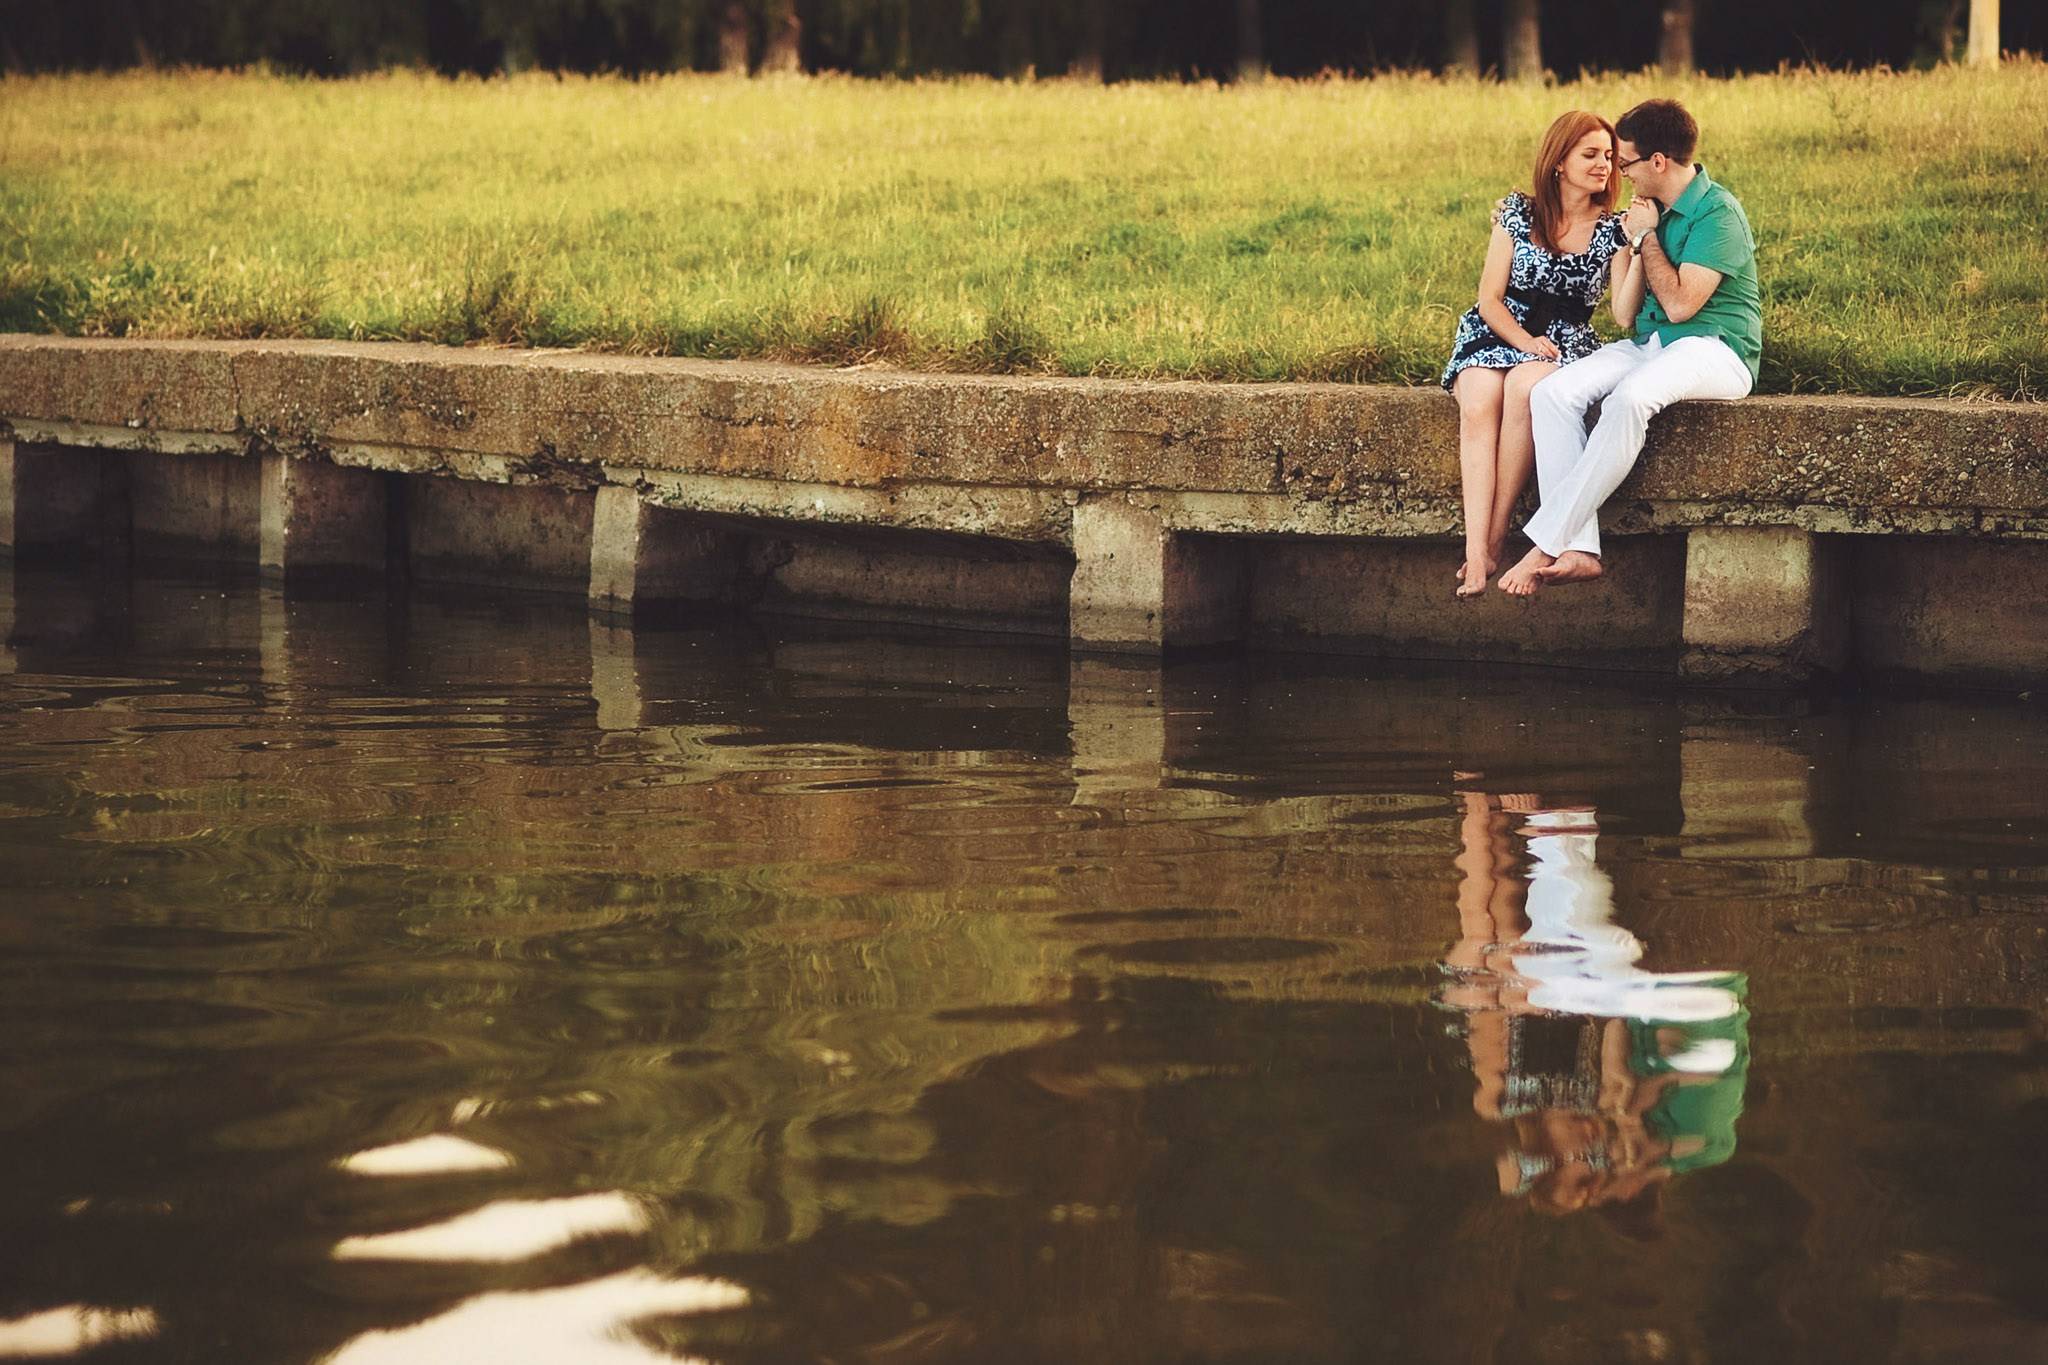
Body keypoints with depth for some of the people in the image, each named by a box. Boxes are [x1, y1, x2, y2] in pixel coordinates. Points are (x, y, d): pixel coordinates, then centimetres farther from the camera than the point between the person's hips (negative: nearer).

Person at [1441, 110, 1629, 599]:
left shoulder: (1611, 230, 5)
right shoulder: (1518, 213, 5)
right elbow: (1490, 298, 3)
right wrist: (1524, 340, -14)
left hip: (1566, 341, -1)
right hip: (1496, 334, 1)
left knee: (1524, 387, -37)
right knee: (1478, 405, -33)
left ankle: (1494, 536, -33)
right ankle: (1476, 550, -43)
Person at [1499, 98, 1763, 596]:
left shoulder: (1718, 213, -9)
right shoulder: (1650, 211, 16)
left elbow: (1680, 304, -18)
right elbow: (1625, 314, 12)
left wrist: (1646, 237, -7)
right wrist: (1634, 245, 0)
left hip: (1714, 349, -8)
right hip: (1648, 345, 8)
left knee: (1629, 400, -39)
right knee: (1552, 394, -19)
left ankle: (1546, 544, -35)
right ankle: (1579, 550, -31)